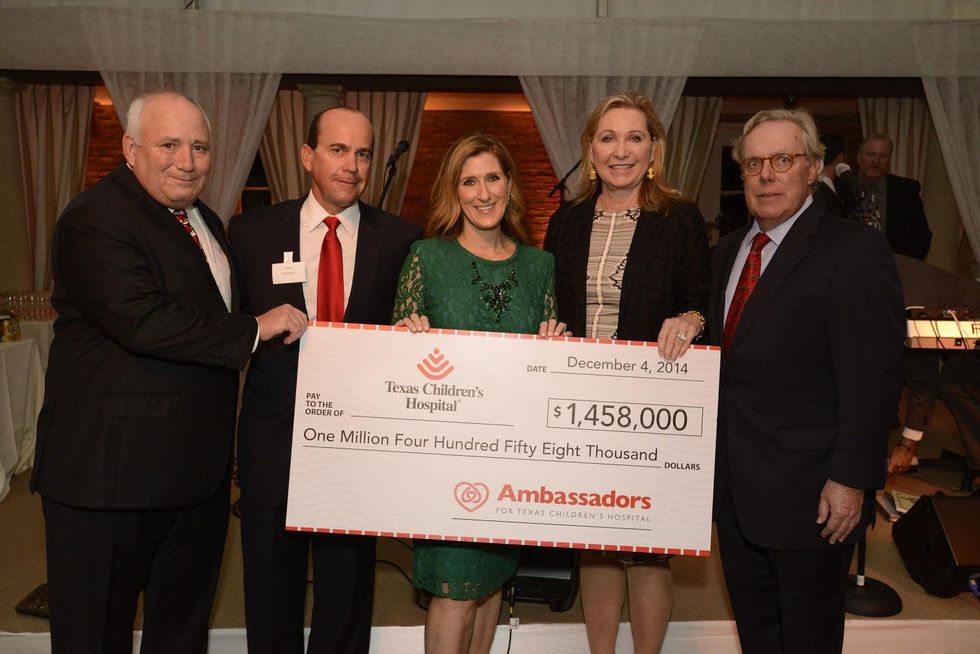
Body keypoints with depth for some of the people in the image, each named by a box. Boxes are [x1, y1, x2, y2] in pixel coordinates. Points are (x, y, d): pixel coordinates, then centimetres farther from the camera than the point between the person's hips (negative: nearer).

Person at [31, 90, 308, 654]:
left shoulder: (207, 224, 14)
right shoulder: (95, 220, -14)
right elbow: (142, 321, -28)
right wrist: (256, 329, -19)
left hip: (199, 471, 8)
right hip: (111, 471, -8)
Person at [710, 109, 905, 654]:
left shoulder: (856, 250, -13)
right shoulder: (729, 250, 10)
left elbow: (872, 379, -17)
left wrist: (850, 480, -19)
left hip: (810, 492, -6)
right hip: (735, 486, 7)